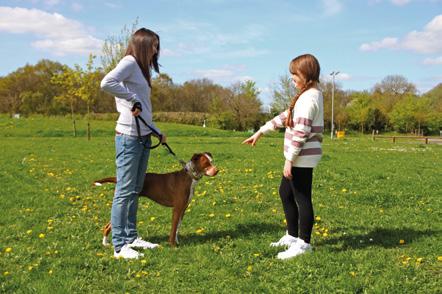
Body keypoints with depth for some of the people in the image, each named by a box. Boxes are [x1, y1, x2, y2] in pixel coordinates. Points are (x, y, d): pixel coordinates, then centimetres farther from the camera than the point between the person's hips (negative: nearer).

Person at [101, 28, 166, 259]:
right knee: (124, 191, -5)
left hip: (143, 136, 9)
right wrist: (133, 100, -17)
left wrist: (157, 132, 17)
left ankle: (131, 237, 24)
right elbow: (107, 83, -26)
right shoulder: (130, 62, -7)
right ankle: (119, 246, 0)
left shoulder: (143, 68, 20)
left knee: (135, 190, 14)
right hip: (129, 136, -9)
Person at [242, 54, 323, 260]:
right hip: (300, 157, 10)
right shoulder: (310, 95, 15)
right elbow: (285, 117, 20)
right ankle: (292, 236, 31)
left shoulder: (308, 98, -17)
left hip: (302, 158, -10)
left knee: (302, 199, 0)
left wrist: (289, 159, -19)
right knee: (285, 193, 19)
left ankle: (303, 243, 12)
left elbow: (300, 132, -21)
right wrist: (261, 132, 21)